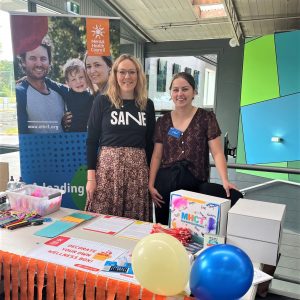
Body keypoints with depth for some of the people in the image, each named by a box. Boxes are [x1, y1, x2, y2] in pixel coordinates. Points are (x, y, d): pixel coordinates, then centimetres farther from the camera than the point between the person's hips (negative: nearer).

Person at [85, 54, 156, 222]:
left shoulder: (147, 105, 9)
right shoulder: (102, 101, 2)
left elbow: (150, 142, 12)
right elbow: (92, 140, 1)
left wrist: (151, 174, 8)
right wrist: (91, 176, -6)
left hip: (138, 169, 2)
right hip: (107, 166, -2)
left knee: (135, 222, 4)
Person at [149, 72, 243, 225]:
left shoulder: (206, 118, 1)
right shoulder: (163, 122, 9)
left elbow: (217, 153, -5)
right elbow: (157, 156, 10)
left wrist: (225, 181, -19)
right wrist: (151, 185, 1)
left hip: (195, 183, -2)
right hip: (165, 183, 2)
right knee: (164, 228, 4)